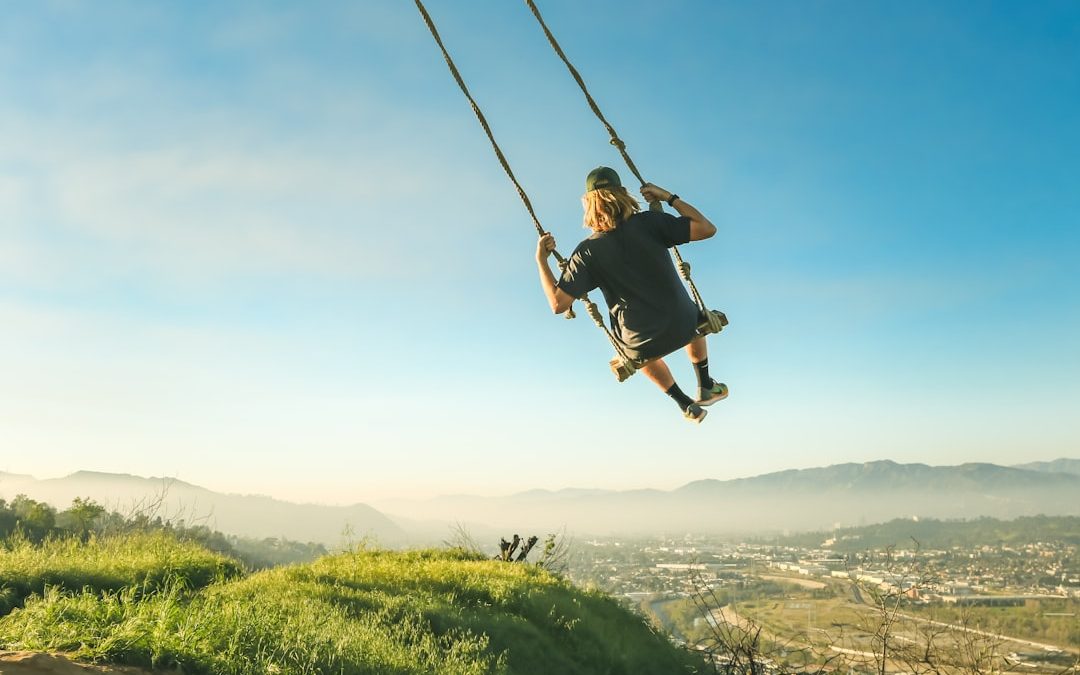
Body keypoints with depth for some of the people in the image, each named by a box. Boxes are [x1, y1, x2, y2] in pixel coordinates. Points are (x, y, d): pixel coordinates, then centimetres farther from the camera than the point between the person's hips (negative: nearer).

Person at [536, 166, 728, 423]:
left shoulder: (587, 252, -15)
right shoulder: (648, 223, -15)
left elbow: (558, 303, -16)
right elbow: (707, 228, -12)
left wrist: (541, 260, -5)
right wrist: (669, 197, -2)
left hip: (641, 342, 0)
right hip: (681, 325, 1)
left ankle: (687, 405, 47)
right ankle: (706, 388, 50)